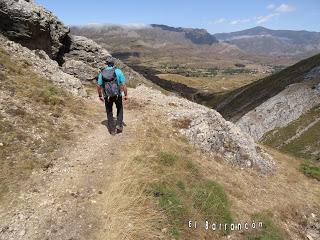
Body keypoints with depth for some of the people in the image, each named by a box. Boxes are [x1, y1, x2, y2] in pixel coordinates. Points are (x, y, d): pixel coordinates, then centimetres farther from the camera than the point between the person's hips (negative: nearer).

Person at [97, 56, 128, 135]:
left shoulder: (102, 72, -2)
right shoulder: (118, 71, -10)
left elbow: (99, 86, 3)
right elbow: (123, 84, -10)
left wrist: (100, 96, 16)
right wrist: (126, 94, 0)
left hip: (107, 96, 2)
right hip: (117, 95, -1)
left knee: (109, 112, 17)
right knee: (120, 109, 25)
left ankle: (112, 129, 21)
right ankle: (119, 125, 16)